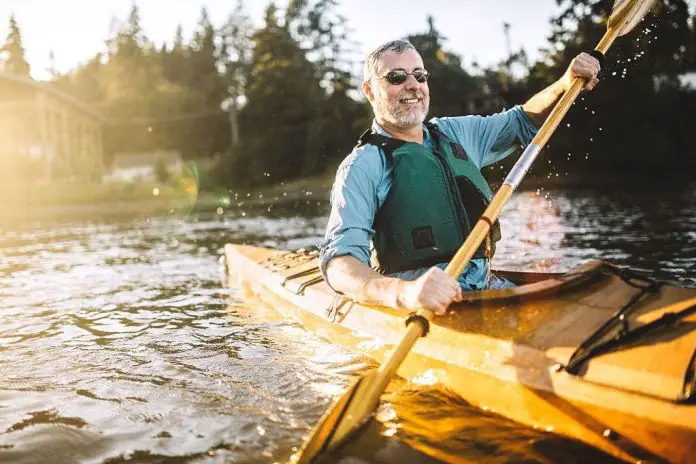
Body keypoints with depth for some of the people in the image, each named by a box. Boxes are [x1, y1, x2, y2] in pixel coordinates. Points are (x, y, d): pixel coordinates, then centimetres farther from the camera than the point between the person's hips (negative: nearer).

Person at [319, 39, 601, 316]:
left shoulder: (456, 134, 17)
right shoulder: (364, 166, -5)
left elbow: (523, 122, 33)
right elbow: (339, 262, -18)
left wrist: (566, 84, 12)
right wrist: (403, 292, -39)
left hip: (486, 285, 8)